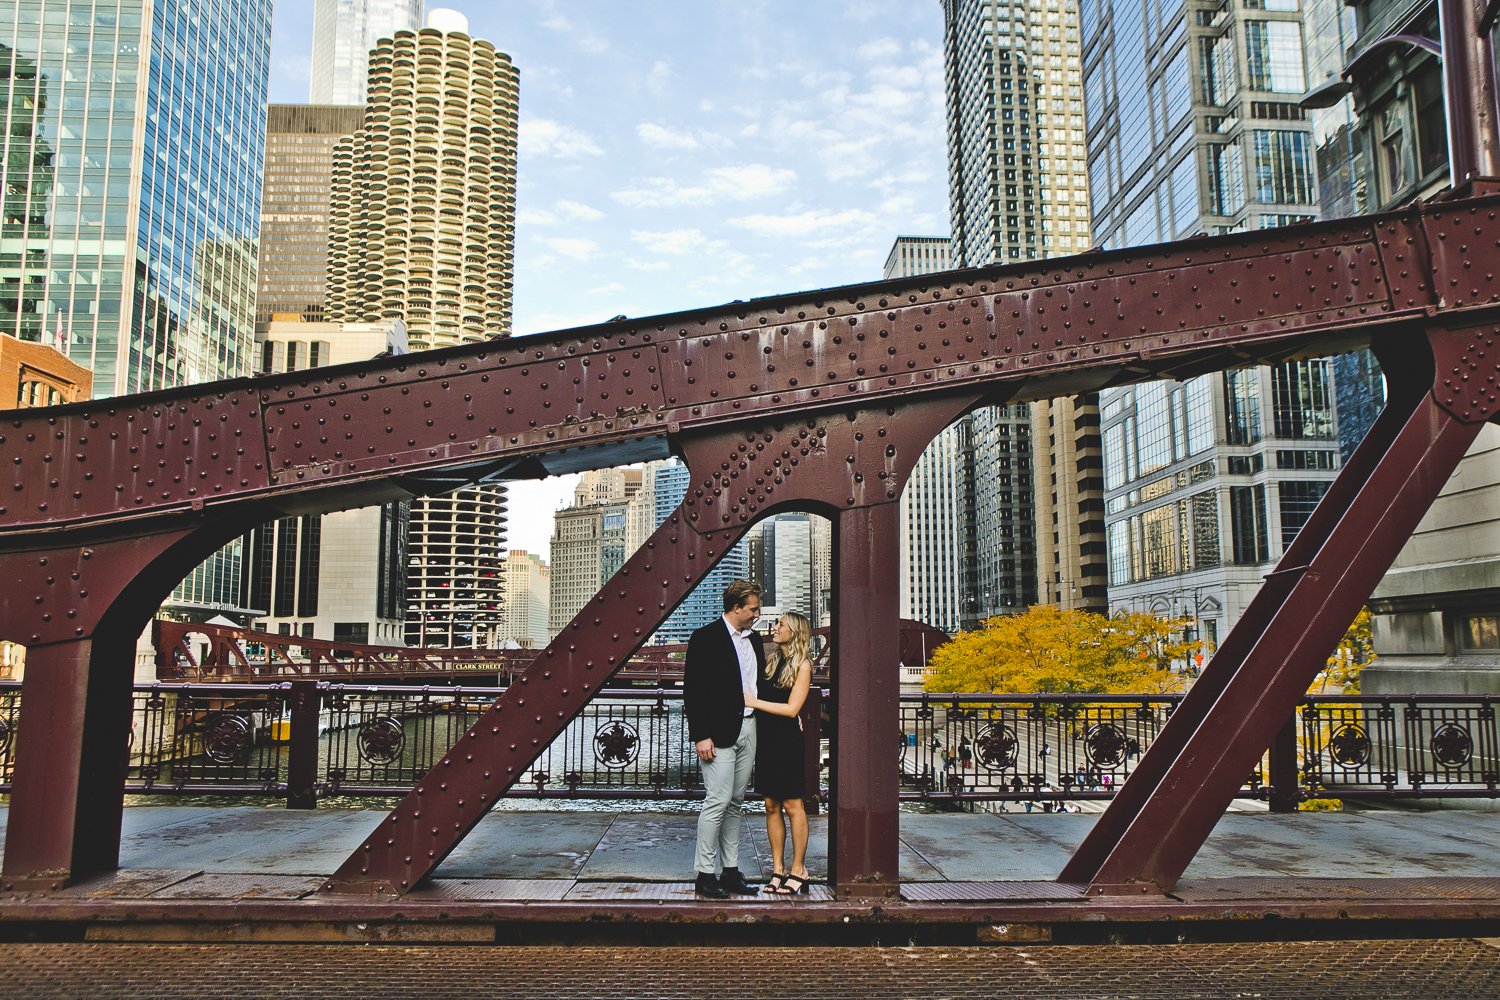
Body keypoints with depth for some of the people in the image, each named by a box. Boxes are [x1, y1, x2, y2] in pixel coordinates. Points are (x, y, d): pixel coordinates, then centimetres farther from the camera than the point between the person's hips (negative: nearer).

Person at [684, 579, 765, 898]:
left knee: (735, 802, 11)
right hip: (718, 733, -7)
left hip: (748, 729, 7)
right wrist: (701, 736, -16)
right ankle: (705, 873, 3)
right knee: (718, 801, -7)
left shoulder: (754, 640, 14)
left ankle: (730, 871, 18)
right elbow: (693, 690, -11)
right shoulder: (705, 638, -8)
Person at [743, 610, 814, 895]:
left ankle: (798, 870, 8)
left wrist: (753, 702, -12)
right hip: (765, 739, 6)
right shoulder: (771, 660, 12)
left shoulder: (802, 664, -5)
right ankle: (778, 869, 14)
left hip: (787, 741, -6)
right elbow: (757, 693, 16)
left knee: (792, 806, 0)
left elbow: (792, 708, -12)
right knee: (771, 806, 7)